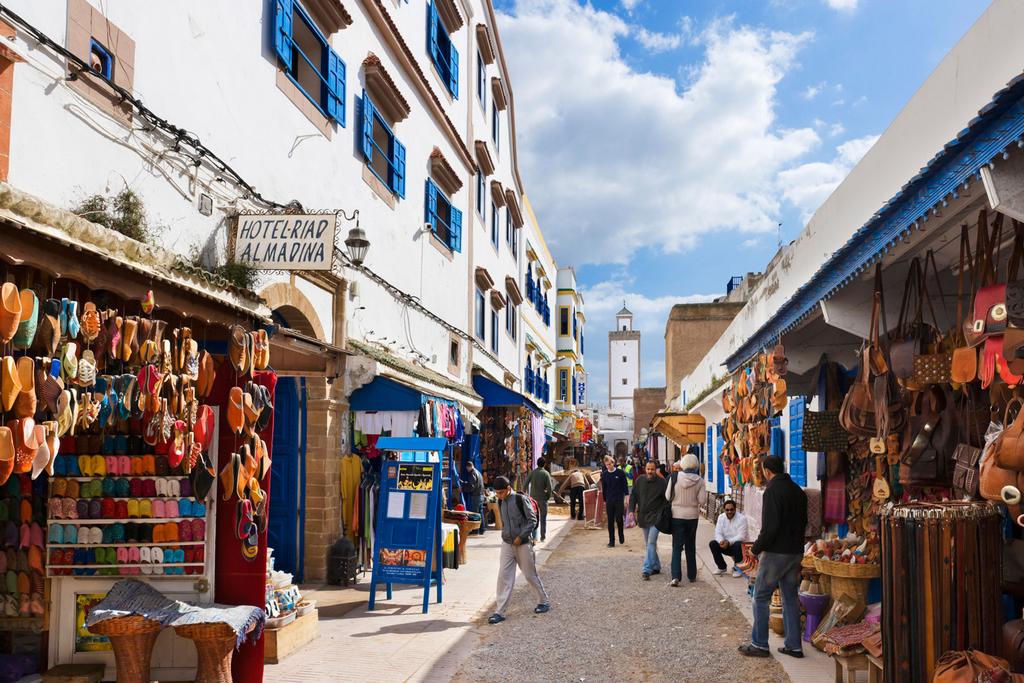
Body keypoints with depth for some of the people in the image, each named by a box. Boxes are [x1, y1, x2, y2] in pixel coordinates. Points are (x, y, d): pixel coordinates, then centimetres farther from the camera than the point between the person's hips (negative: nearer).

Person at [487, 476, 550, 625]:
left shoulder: (521, 499, -13)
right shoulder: (500, 502, 5)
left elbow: (532, 520, -12)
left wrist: (521, 536, -17)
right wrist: (506, 535, 11)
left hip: (523, 543, -5)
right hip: (507, 544, 5)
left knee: (530, 574, 7)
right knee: (503, 576, -3)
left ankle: (543, 602, 27)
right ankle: (500, 611, -1)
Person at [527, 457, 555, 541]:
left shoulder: (532, 473, -1)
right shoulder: (546, 473, -8)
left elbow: (526, 484, -4)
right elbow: (550, 487, -14)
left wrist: (529, 494, 6)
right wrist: (548, 495, 2)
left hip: (533, 497, 2)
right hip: (543, 498, -2)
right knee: (543, 518, 9)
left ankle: (534, 536, 5)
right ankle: (543, 536, 11)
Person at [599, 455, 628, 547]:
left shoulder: (620, 472, -4)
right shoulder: (604, 474, 3)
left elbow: (624, 485, 1)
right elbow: (604, 488, 9)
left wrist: (626, 497, -5)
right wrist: (604, 500, 8)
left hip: (619, 500, -2)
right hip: (609, 500, 2)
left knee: (619, 519, -1)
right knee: (610, 521, 3)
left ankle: (621, 536, 25)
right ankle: (611, 541, 9)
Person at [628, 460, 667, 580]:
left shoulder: (662, 482, -6)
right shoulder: (639, 481, 4)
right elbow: (633, 496, 10)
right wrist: (631, 510, 0)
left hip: (655, 517, -5)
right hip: (643, 517, 5)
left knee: (651, 543, -13)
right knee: (648, 544, 13)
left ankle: (647, 570, -17)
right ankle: (656, 567, 26)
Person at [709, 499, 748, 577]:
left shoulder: (742, 518, -14)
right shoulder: (721, 517, 1)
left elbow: (741, 536, -21)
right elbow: (718, 533, -3)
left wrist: (729, 542, -33)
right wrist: (721, 541, -26)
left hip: (738, 545, -4)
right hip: (726, 545, 4)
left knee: (738, 545, -37)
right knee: (712, 544, -20)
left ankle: (736, 568, -11)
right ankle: (722, 567, -1)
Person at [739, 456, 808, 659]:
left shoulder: (772, 491, -16)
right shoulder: (798, 491, 10)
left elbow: (770, 527, -20)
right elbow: (803, 522, 16)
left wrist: (757, 548, -9)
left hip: (776, 552, -8)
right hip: (796, 551, 8)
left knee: (761, 597, 3)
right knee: (790, 598, 14)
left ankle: (759, 644, 7)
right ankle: (794, 646, 16)